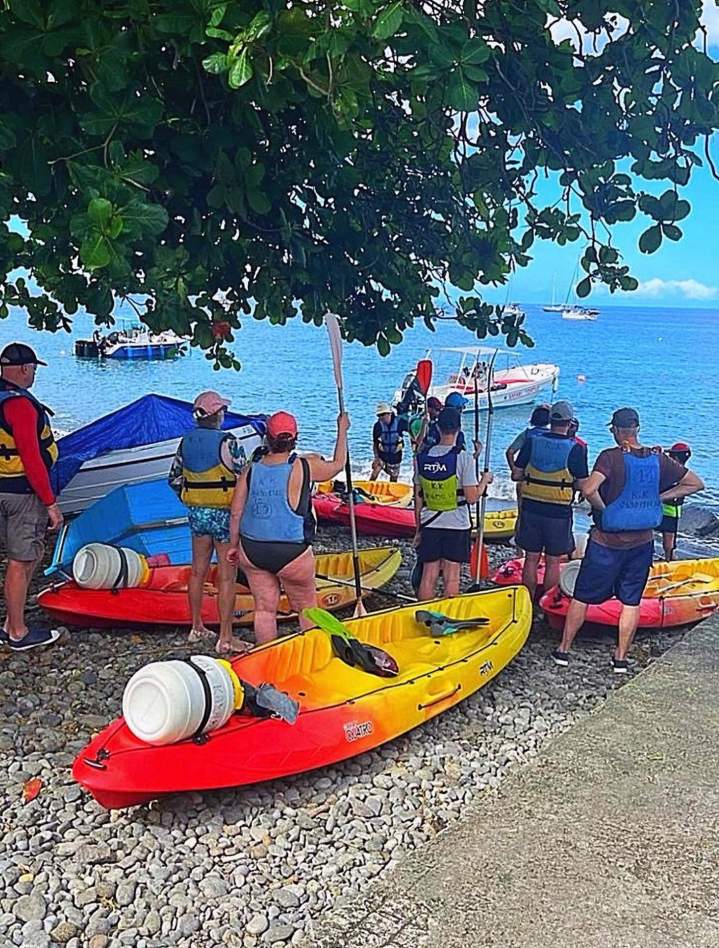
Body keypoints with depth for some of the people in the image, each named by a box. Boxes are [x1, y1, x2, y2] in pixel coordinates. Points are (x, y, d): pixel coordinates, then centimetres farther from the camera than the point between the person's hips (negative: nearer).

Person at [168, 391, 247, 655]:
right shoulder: (227, 443, -18)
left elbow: (174, 479, 10)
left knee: (198, 570, 17)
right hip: (224, 515, -7)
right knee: (226, 576, 0)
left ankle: (197, 628, 29)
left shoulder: (186, 442, 3)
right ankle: (225, 639, 4)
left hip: (196, 514, 7)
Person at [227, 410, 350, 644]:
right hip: (291, 553, -3)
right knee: (307, 609, 13)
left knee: (264, 608, 13)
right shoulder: (305, 467, -12)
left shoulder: (251, 469, -3)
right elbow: (337, 465, 7)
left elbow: (236, 513, 1)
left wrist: (234, 545, 15)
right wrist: (342, 430, 20)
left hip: (251, 551, 4)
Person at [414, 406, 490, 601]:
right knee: (451, 578, 4)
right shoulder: (464, 457, -13)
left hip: (429, 526, 3)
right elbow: (471, 498, -13)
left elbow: (418, 499, 5)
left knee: (428, 576, 10)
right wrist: (484, 481, 5)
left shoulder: (422, 457, -1)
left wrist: (419, 529, 14)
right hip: (457, 526, -3)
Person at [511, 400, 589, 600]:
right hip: (559, 513, -2)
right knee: (552, 562, 8)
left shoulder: (532, 442, -2)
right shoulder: (576, 449, -9)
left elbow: (516, 475, 2)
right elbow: (582, 485, -6)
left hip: (531, 508, 3)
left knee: (531, 559, 12)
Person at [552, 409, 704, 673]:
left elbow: (589, 489, -33)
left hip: (606, 542, -3)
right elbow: (695, 483, 6)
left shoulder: (611, 457, -18)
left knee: (582, 596, 9)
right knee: (631, 601, 14)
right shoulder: (659, 459, -3)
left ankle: (563, 650, 19)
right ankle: (621, 658, 19)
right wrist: (657, 498, 2)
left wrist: (603, 508, -13)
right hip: (642, 543, 4)